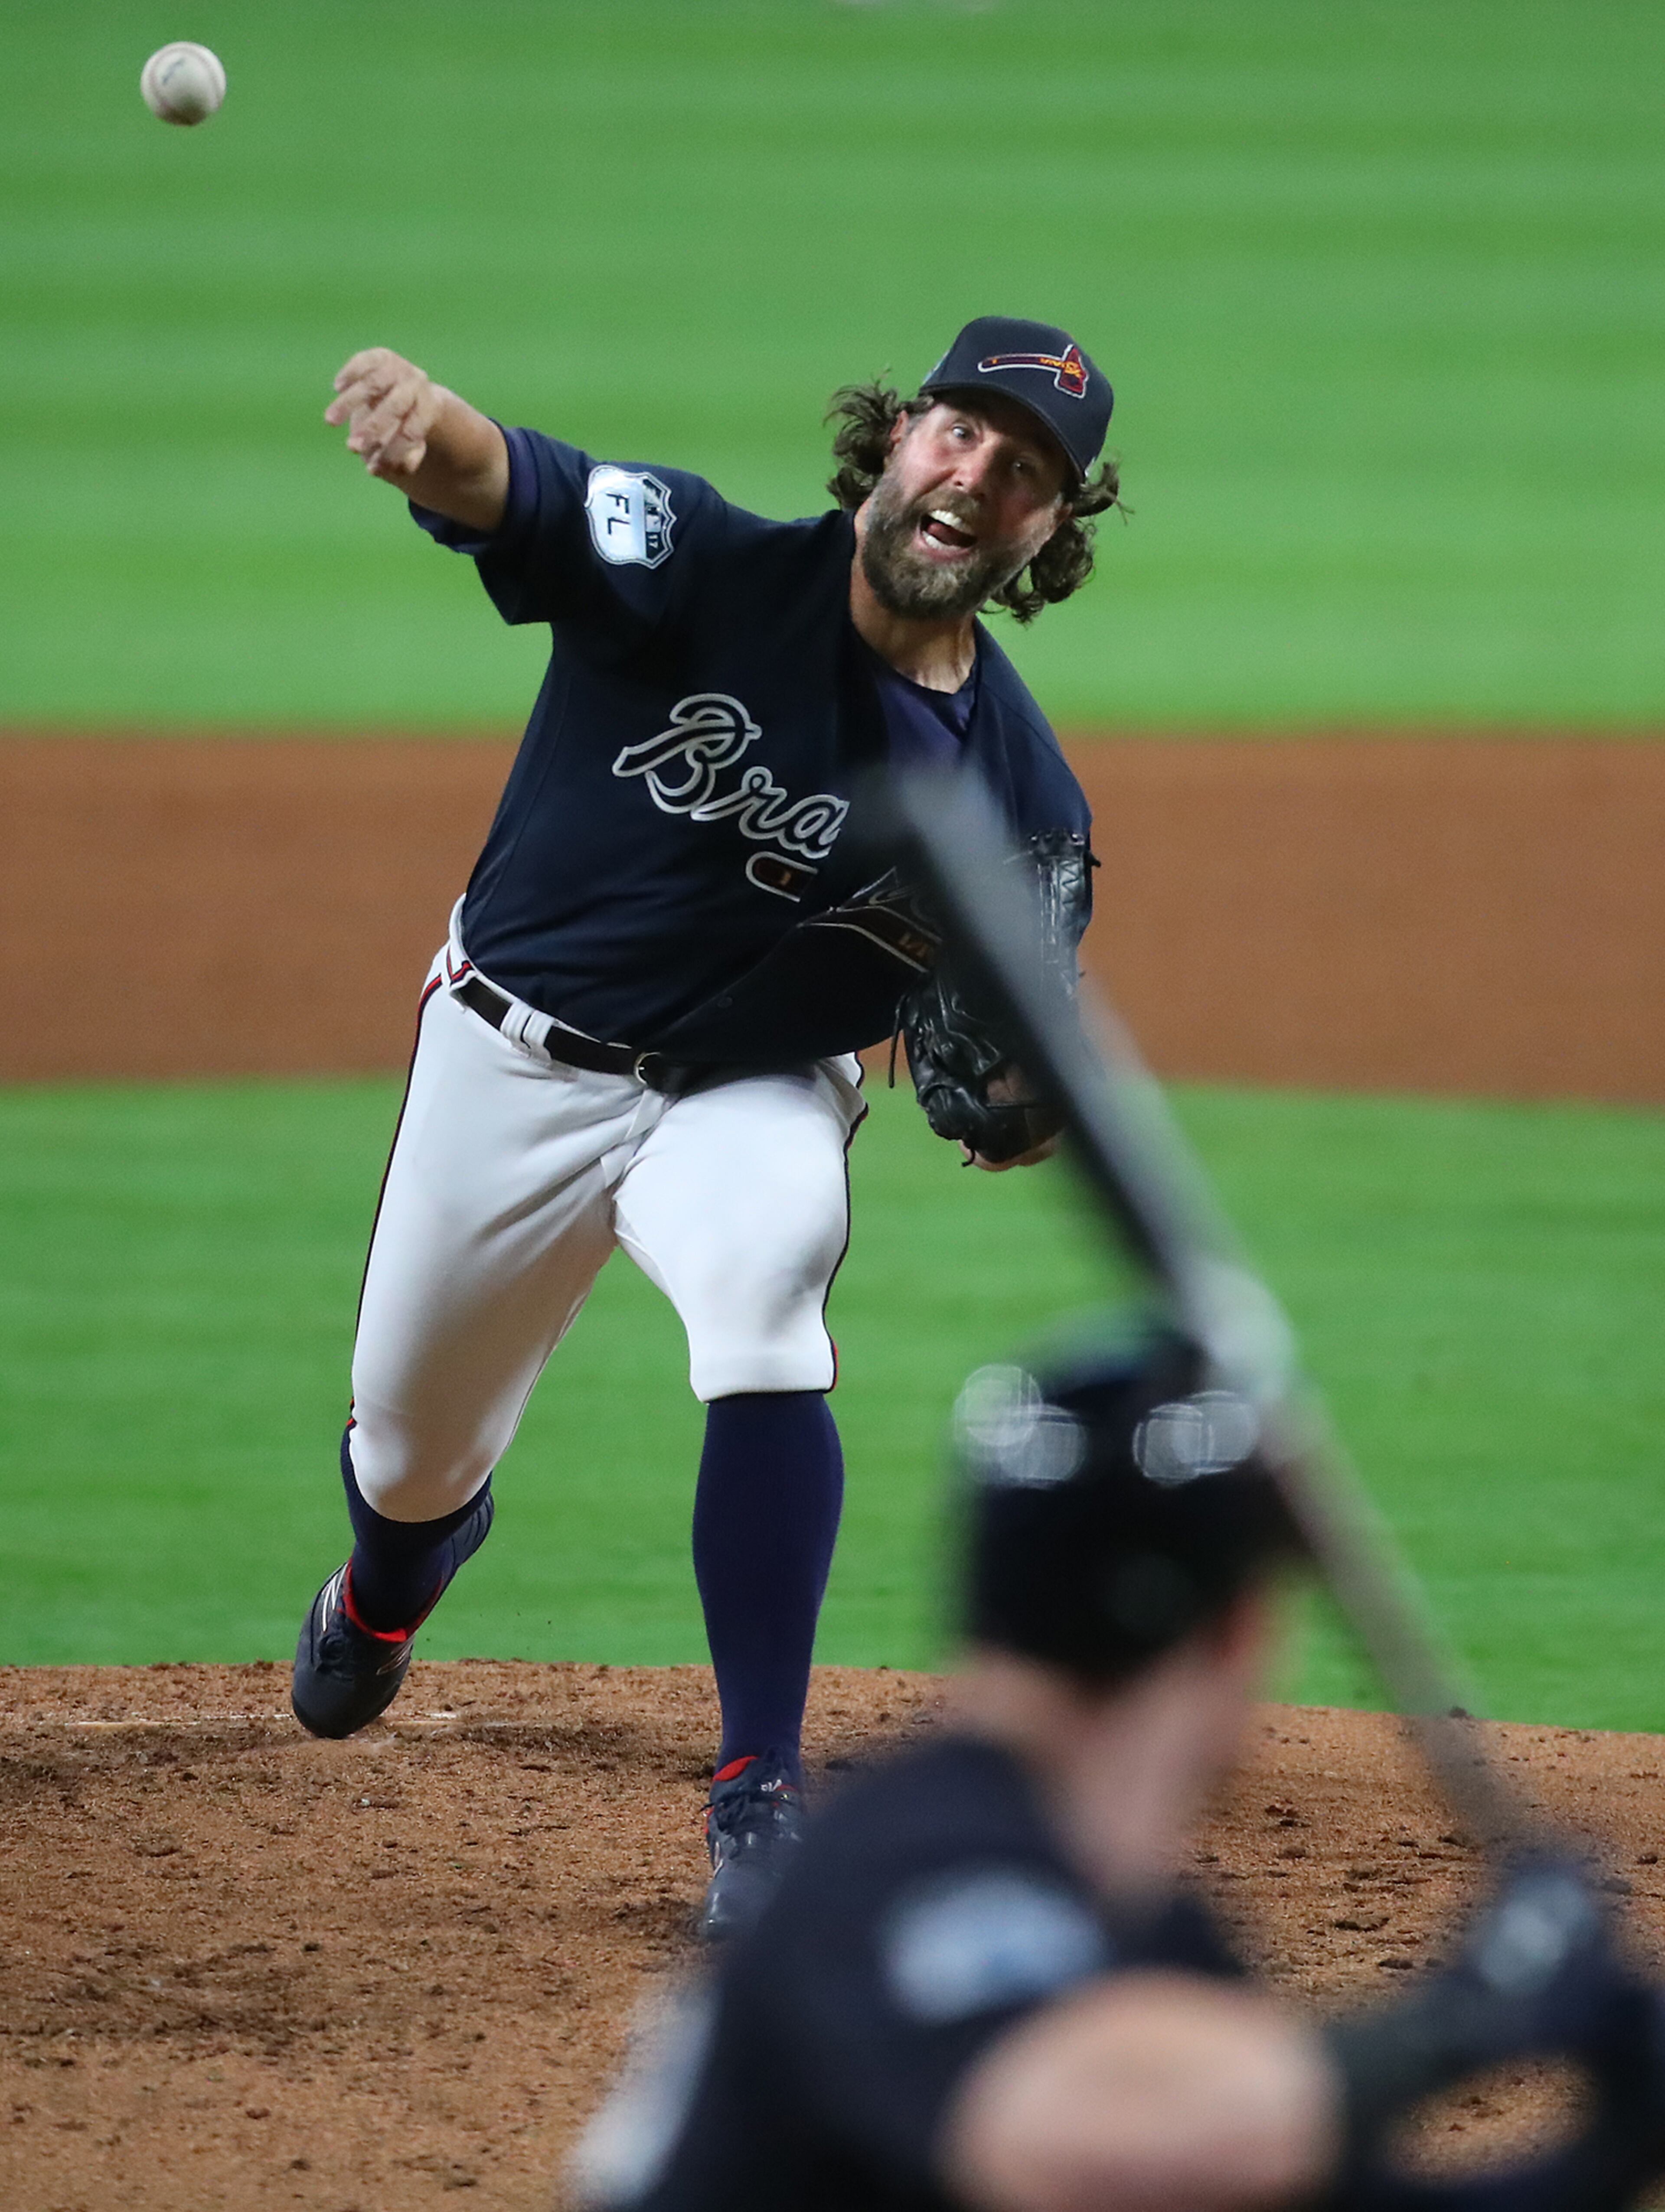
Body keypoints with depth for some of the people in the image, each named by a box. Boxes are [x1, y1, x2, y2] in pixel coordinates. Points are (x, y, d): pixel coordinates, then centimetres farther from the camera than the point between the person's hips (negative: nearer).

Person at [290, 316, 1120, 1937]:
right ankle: (385, 1589, 59)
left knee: (761, 1280, -34)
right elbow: (497, 481, -40)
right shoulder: (699, 570, -20)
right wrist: (424, 422, -65)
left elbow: (1015, 1099, 1)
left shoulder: (1021, 801, -12)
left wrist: (1023, 1103, -25)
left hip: (756, 1094, 0)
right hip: (515, 1061, 0)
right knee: (413, 1442, 16)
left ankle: (761, 1805, -29)